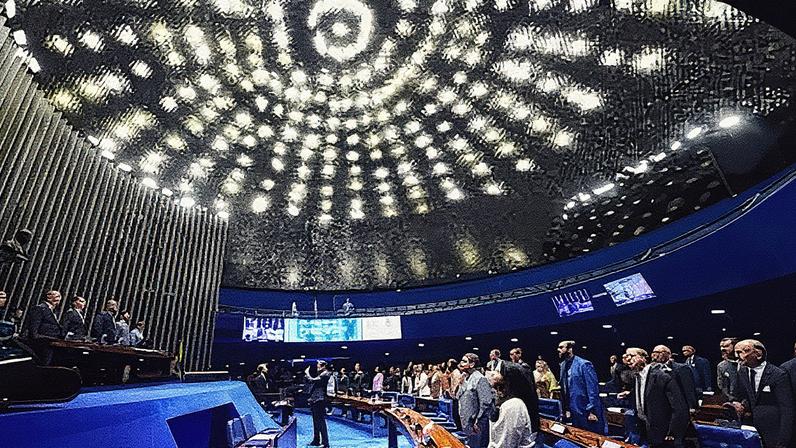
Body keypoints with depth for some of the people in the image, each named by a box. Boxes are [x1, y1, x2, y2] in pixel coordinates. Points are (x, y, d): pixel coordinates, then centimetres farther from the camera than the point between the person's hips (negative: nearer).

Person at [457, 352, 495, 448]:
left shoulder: (480, 379, -17)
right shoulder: (466, 379, 10)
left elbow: (486, 403, -20)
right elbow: (458, 397, 20)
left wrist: (477, 421, -18)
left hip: (477, 426, -8)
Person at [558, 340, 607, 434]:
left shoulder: (584, 364, -15)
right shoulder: (563, 366, 7)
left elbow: (593, 388, -17)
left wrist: (592, 411, -18)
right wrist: (566, 409, 10)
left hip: (588, 412, -7)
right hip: (574, 412, 7)